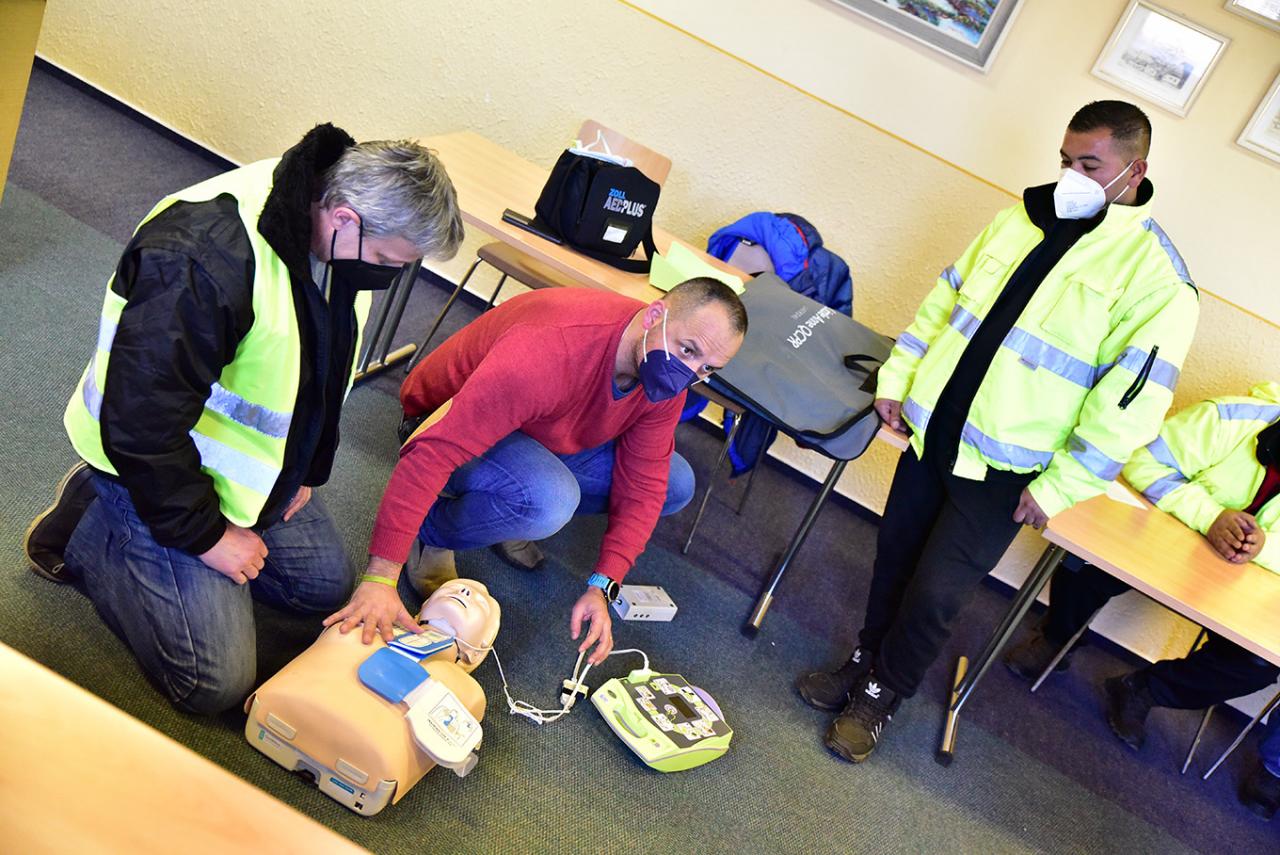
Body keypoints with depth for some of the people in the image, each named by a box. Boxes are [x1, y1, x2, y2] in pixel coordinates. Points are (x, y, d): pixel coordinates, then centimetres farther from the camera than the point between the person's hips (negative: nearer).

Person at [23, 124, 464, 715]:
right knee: (218, 681, -8)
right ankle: (88, 527, 9)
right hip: (152, 467, -8)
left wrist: (306, 471, 5)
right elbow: (141, 425, -31)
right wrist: (205, 534, -20)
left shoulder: (341, 238, -9)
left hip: (257, 468, 8)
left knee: (328, 584, 14)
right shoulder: (203, 260, -36)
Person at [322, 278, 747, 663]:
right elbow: (434, 453, -44)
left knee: (675, 486, -4)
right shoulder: (547, 352, -41)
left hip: (551, 441, 7)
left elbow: (644, 481, -10)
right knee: (548, 501, -39)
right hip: (451, 422, -7)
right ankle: (434, 533, -7)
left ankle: (515, 511, 8)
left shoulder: (666, 377, -16)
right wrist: (379, 577, -46)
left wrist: (601, 587, -20)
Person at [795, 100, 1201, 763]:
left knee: (935, 594, -1)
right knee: (896, 555, 15)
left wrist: (1058, 487, -13)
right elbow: (944, 298, 13)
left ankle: (883, 693, 23)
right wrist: (897, 378, 7)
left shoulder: (1156, 273, -11)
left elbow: (1130, 400, -13)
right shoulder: (1021, 218, 7)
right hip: (932, 428, 5)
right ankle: (866, 661, 38)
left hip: (1003, 470, -5)